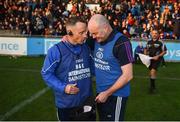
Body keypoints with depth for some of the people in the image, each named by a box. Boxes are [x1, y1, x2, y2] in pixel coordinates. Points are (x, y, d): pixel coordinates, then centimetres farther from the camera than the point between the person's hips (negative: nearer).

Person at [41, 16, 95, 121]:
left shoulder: (86, 48, 2)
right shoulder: (56, 50, -17)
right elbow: (46, 73, -13)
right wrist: (63, 87, -21)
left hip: (87, 102, 5)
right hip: (66, 104, -5)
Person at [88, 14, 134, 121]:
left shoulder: (121, 42, -19)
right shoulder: (98, 39, 3)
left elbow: (128, 75, -20)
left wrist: (107, 93, -16)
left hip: (115, 94, -7)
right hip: (100, 93, 7)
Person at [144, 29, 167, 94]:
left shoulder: (160, 42, -8)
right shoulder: (149, 42, 8)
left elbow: (164, 51, -5)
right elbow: (146, 49, 21)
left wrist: (158, 56, -16)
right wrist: (145, 53, 0)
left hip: (157, 59, -6)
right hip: (150, 59, 6)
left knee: (153, 71, -20)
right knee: (151, 72, 14)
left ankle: (152, 87, -12)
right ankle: (153, 86, 33)